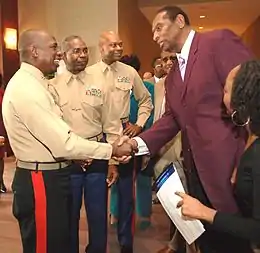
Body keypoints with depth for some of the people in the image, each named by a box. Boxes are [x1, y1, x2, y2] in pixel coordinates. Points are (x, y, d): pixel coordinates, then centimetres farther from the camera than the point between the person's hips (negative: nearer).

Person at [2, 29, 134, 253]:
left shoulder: (31, 83, 12)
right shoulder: (26, 87, -21)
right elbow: (63, 143, -25)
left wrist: (76, 153, 4)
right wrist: (110, 150, -19)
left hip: (50, 176, 10)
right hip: (41, 181, -10)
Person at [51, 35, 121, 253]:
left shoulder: (99, 86, 3)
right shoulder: (52, 87, -2)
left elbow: (112, 126, 4)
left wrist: (112, 161, 2)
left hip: (97, 159, 2)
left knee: (99, 216, 15)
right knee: (68, 217, 16)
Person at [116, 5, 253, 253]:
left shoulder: (219, 41, -7)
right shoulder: (172, 76, 19)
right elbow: (172, 118, 13)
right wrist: (139, 141, -2)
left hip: (230, 165, -7)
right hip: (196, 170, 8)